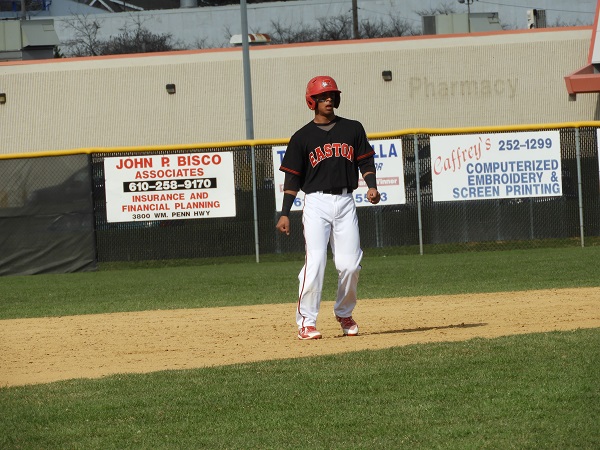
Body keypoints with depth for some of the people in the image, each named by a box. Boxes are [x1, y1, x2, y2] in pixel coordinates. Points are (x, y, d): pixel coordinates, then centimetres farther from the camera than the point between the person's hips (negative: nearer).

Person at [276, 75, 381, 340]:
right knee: (315, 261, -14)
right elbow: (292, 178, 4)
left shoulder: (352, 129, 10)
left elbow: (365, 161, 11)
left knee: (349, 264, -1)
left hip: (345, 202, 2)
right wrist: (285, 214, -3)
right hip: (316, 202, -2)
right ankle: (306, 321, -9)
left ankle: (344, 314, 21)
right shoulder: (302, 137, 4)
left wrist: (372, 186, -9)